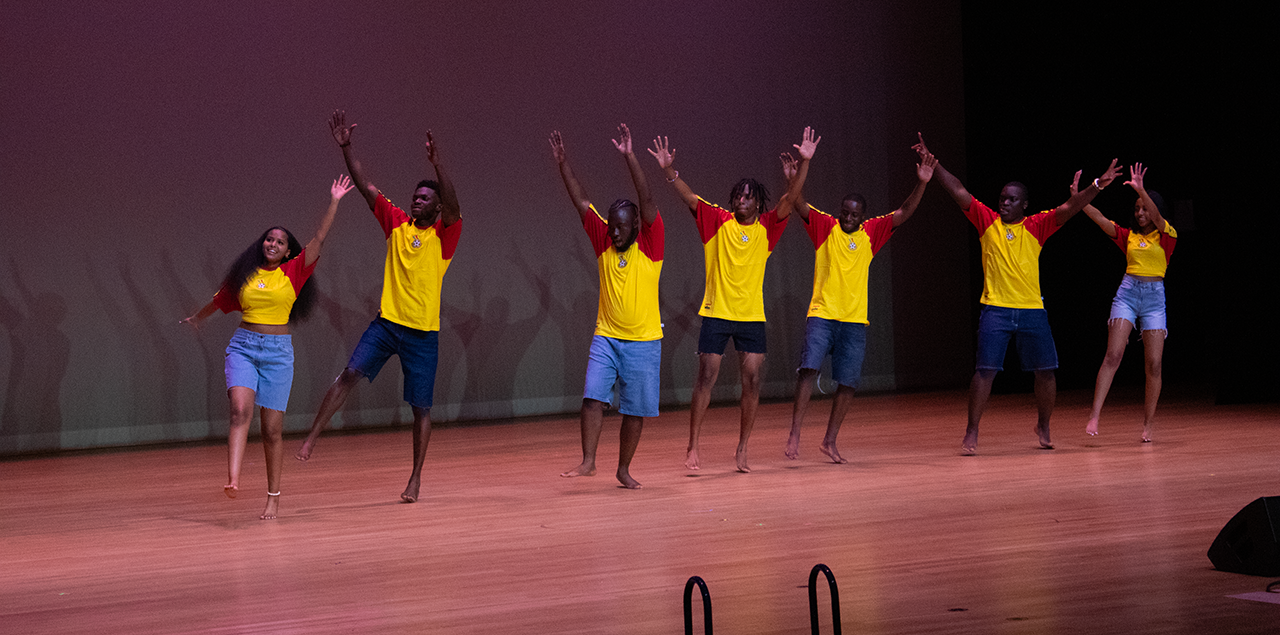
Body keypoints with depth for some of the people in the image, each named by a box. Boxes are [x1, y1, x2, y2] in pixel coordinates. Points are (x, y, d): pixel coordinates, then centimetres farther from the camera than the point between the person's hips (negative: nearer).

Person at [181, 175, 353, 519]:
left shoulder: (293, 272, 3)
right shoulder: (244, 275, 8)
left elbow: (319, 239, -5)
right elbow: (219, 301, 27)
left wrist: (333, 203, -11)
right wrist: (198, 318, 43)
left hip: (278, 351, -1)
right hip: (243, 346, 1)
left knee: (272, 428, 1)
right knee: (240, 410, -22)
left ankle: (274, 497, 13)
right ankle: (233, 481, -36)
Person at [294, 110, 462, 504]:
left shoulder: (444, 235, -4)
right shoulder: (397, 225, 5)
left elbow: (452, 208, -25)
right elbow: (365, 187, -1)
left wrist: (438, 166, -40)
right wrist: (345, 149, -12)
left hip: (423, 331, -3)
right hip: (387, 322, 3)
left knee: (421, 408, 2)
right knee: (349, 375, -12)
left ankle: (416, 478, 11)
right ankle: (312, 437, -8)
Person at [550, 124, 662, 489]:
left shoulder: (650, 245, -6)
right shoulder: (604, 243, 5)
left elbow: (646, 201, -18)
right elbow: (581, 202, 2)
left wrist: (629, 157, -27)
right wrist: (562, 162, -6)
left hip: (643, 341, -2)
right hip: (606, 337, 2)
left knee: (635, 410, 3)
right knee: (593, 396, -13)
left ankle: (624, 470, 16)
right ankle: (587, 462, -9)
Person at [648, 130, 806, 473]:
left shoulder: (766, 228, 2)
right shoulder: (719, 223, -1)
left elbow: (789, 200, -10)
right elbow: (689, 197, -11)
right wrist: (669, 170, -26)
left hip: (752, 316, 2)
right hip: (716, 313, -2)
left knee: (752, 382, 0)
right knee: (705, 380, -1)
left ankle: (742, 449, 11)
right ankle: (692, 448, 4)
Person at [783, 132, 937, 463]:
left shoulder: (871, 233, 8)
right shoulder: (825, 228, 0)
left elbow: (903, 214, 1)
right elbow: (800, 204, -13)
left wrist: (921, 184, -14)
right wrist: (803, 166, -29)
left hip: (855, 319, 3)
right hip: (822, 312, -3)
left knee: (847, 383, 3)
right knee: (809, 367, -19)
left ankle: (830, 441, 15)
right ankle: (795, 433, -14)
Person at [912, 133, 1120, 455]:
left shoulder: (1036, 226, 5)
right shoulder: (987, 221, 4)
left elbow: (1068, 208, -6)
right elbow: (958, 191, -1)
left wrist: (1096, 186, -19)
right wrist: (932, 163, -8)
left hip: (1032, 311, 2)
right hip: (995, 311, -2)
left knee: (1046, 372, 5)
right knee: (985, 371, -9)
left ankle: (1043, 427, 26)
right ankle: (971, 434, -3)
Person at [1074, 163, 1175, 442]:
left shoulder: (1166, 236, 3)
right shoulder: (1128, 236, 11)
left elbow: (1156, 216, -17)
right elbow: (1099, 218, 2)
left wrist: (1141, 189, -32)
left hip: (1154, 296, -1)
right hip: (1128, 293, 1)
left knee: (1154, 364, -2)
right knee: (1113, 356, -12)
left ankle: (1148, 424, 9)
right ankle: (1094, 416, -18)